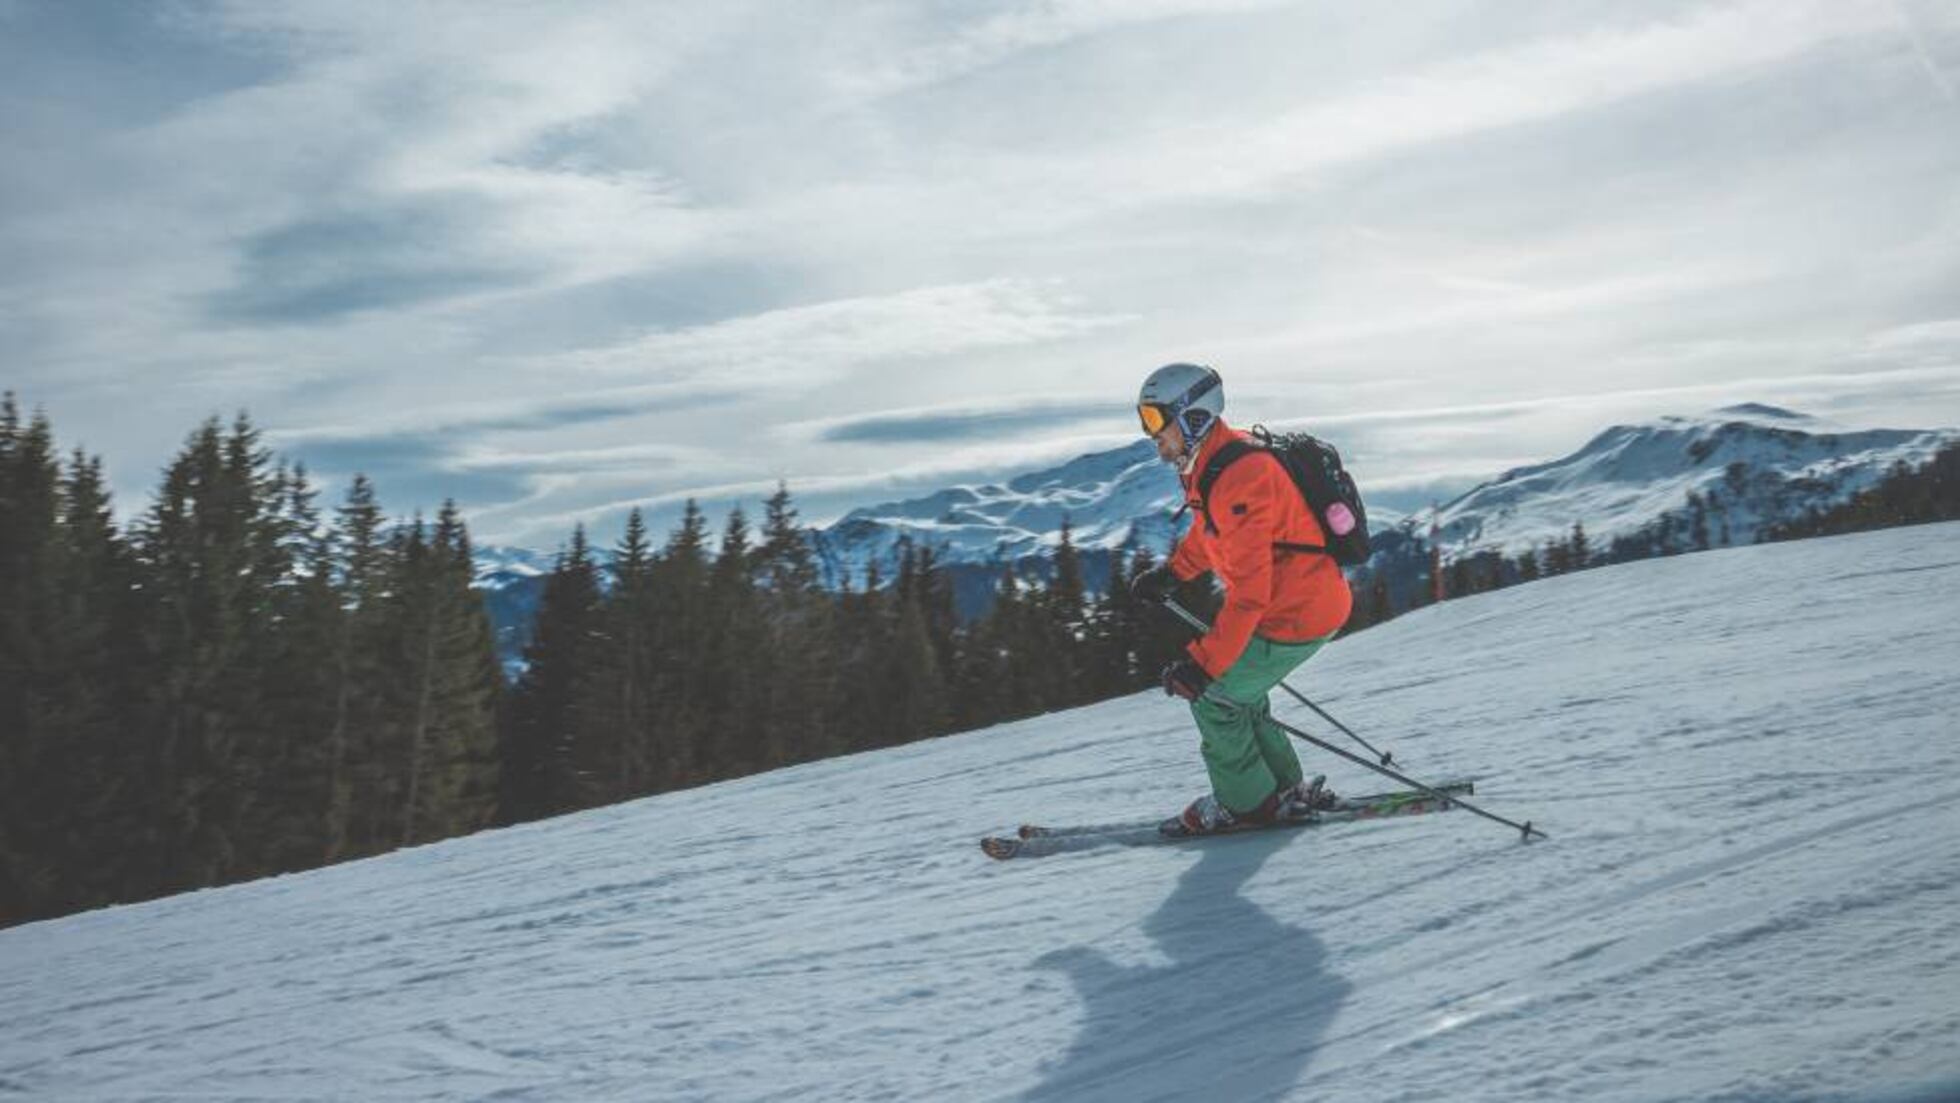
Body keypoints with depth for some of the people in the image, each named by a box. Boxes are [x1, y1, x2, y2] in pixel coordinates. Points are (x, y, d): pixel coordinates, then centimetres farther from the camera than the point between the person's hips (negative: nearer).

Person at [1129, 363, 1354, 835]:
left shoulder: (1239, 479, -28)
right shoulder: (1212, 464, 4)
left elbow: (1249, 592, -30)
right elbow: (1211, 530, 27)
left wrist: (1204, 662, -30)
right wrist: (1171, 573, 26)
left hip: (1297, 616, -10)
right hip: (1312, 601, 10)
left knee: (1212, 693, -1)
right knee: (1235, 690, 20)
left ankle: (1248, 803, 14)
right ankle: (1283, 789, 30)